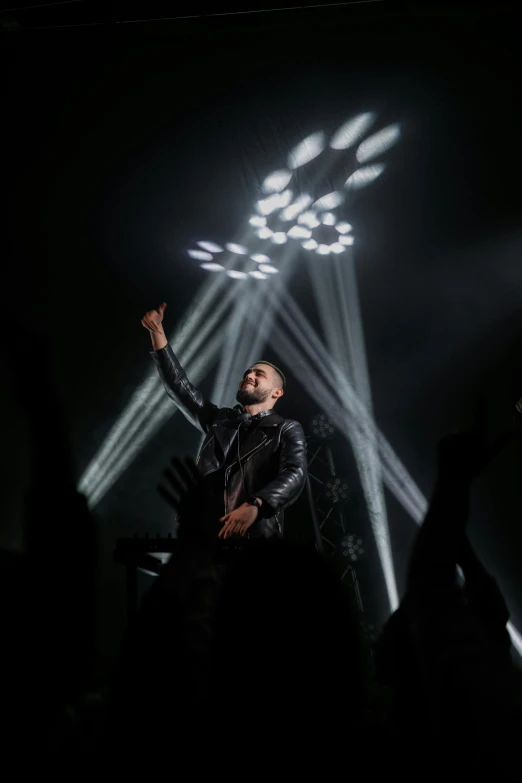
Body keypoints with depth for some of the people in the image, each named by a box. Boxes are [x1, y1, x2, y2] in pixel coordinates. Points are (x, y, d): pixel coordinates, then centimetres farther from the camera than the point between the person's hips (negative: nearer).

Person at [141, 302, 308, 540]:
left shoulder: (287, 430, 10)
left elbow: (294, 475, -7)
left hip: (257, 532, -3)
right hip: (207, 531, 4)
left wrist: (254, 506, -24)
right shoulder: (219, 420, 24)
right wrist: (157, 332, 13)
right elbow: (179, 385, 21)